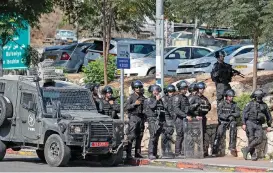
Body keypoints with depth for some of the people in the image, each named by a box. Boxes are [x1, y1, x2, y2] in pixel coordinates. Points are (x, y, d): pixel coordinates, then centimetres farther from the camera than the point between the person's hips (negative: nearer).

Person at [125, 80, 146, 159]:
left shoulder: (143, 97, 15)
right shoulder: (131, 97, -2)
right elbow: (126, 107, -10)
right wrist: (135, 104, -18)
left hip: (141, 117, 6)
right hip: (133, 117, -6)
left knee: (139, 136, 7)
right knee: (131, 136, -12)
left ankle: (138, 153, 13)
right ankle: (128, 153, -13)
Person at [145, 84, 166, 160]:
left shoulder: (160, 100, 20)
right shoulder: (148, 100, 2)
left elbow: (163, 110, 23)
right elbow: (152, 106, -18)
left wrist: (163, 120, 19)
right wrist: (156, 100, -9)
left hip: (160, 120, 6)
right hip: (153, 120, -6)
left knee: (157, 137, 6)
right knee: (153, 137, -14)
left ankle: (155, 153, 10)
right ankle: (150, 154, -17)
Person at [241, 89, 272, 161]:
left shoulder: (264, 105, 12)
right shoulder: (250, 104, 3)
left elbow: (268, 116, 22)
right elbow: (244, 113, 0)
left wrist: (269, 126, 21)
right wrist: (244, 123, -8)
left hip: (258, 125, 3)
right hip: (250, 123, -3)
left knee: (259, 139, -16)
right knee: (251, 139, -10)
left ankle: (246, 149, -7)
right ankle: (253, 155, -4)